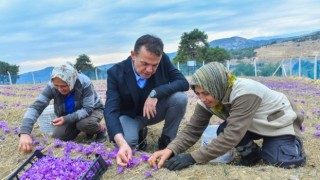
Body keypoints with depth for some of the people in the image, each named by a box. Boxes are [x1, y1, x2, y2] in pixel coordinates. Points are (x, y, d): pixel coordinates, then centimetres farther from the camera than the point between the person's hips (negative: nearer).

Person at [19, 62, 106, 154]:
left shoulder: (84, 82, -33)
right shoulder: (51, 86, -26)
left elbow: (88, 109, -30)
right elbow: (36, 107, -32)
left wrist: (66, 119, -40)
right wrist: (24, 132, -45)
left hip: (92, 110, -4)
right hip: (70, 116, 5)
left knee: (84, 124, -36)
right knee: (57, 138, -12)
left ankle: (101, 129, -1)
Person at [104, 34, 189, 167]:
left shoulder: (163, 60, -20)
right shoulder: (116, 72, -27)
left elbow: (183, 83, -20)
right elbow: (111, 111, -33)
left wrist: (155, 93, -37)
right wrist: (122, 143, -51)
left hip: (154, 110, 2)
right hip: (130, 116, -1)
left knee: (180, 98, -27)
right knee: (127, 141, -32)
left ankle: (166, 139, -3)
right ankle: (140, 133, 7)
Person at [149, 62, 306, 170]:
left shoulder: (245, 93, -40)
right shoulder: (208, 99, -19)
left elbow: (231, 136, -44)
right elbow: (192, 130, -21)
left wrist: (192, 158, -45)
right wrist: (170, 149, -39)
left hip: (281, 122, -4)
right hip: (257, 125, 5)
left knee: (281, 161, -26)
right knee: (222, 130, -22)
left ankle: (294, 141, 8)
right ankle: (252, 154, 6)